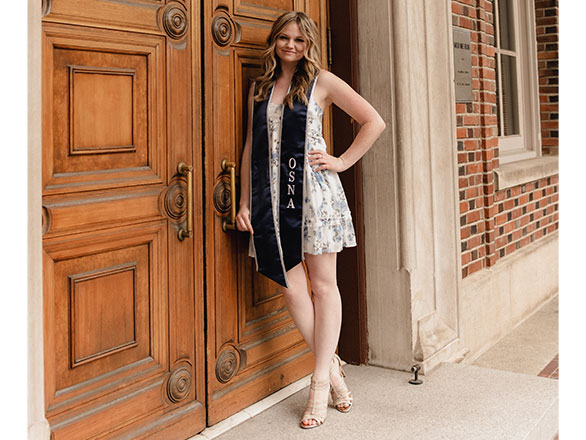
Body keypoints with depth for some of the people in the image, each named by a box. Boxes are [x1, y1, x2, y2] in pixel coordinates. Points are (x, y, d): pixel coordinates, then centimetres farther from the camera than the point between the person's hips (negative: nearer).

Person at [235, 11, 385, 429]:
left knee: (323, 285, -1)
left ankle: (321, 382, 8)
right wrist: (245, 201, 9)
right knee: (292, 289, 0)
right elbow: (251, 147, 15)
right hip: (271, 194, 4)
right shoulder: (259, 88, 16)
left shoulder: (322, 81, 4)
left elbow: (374, 121, 3)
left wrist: (342, 162, -3)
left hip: (313, 189, -3)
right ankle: (333, 367, 17)